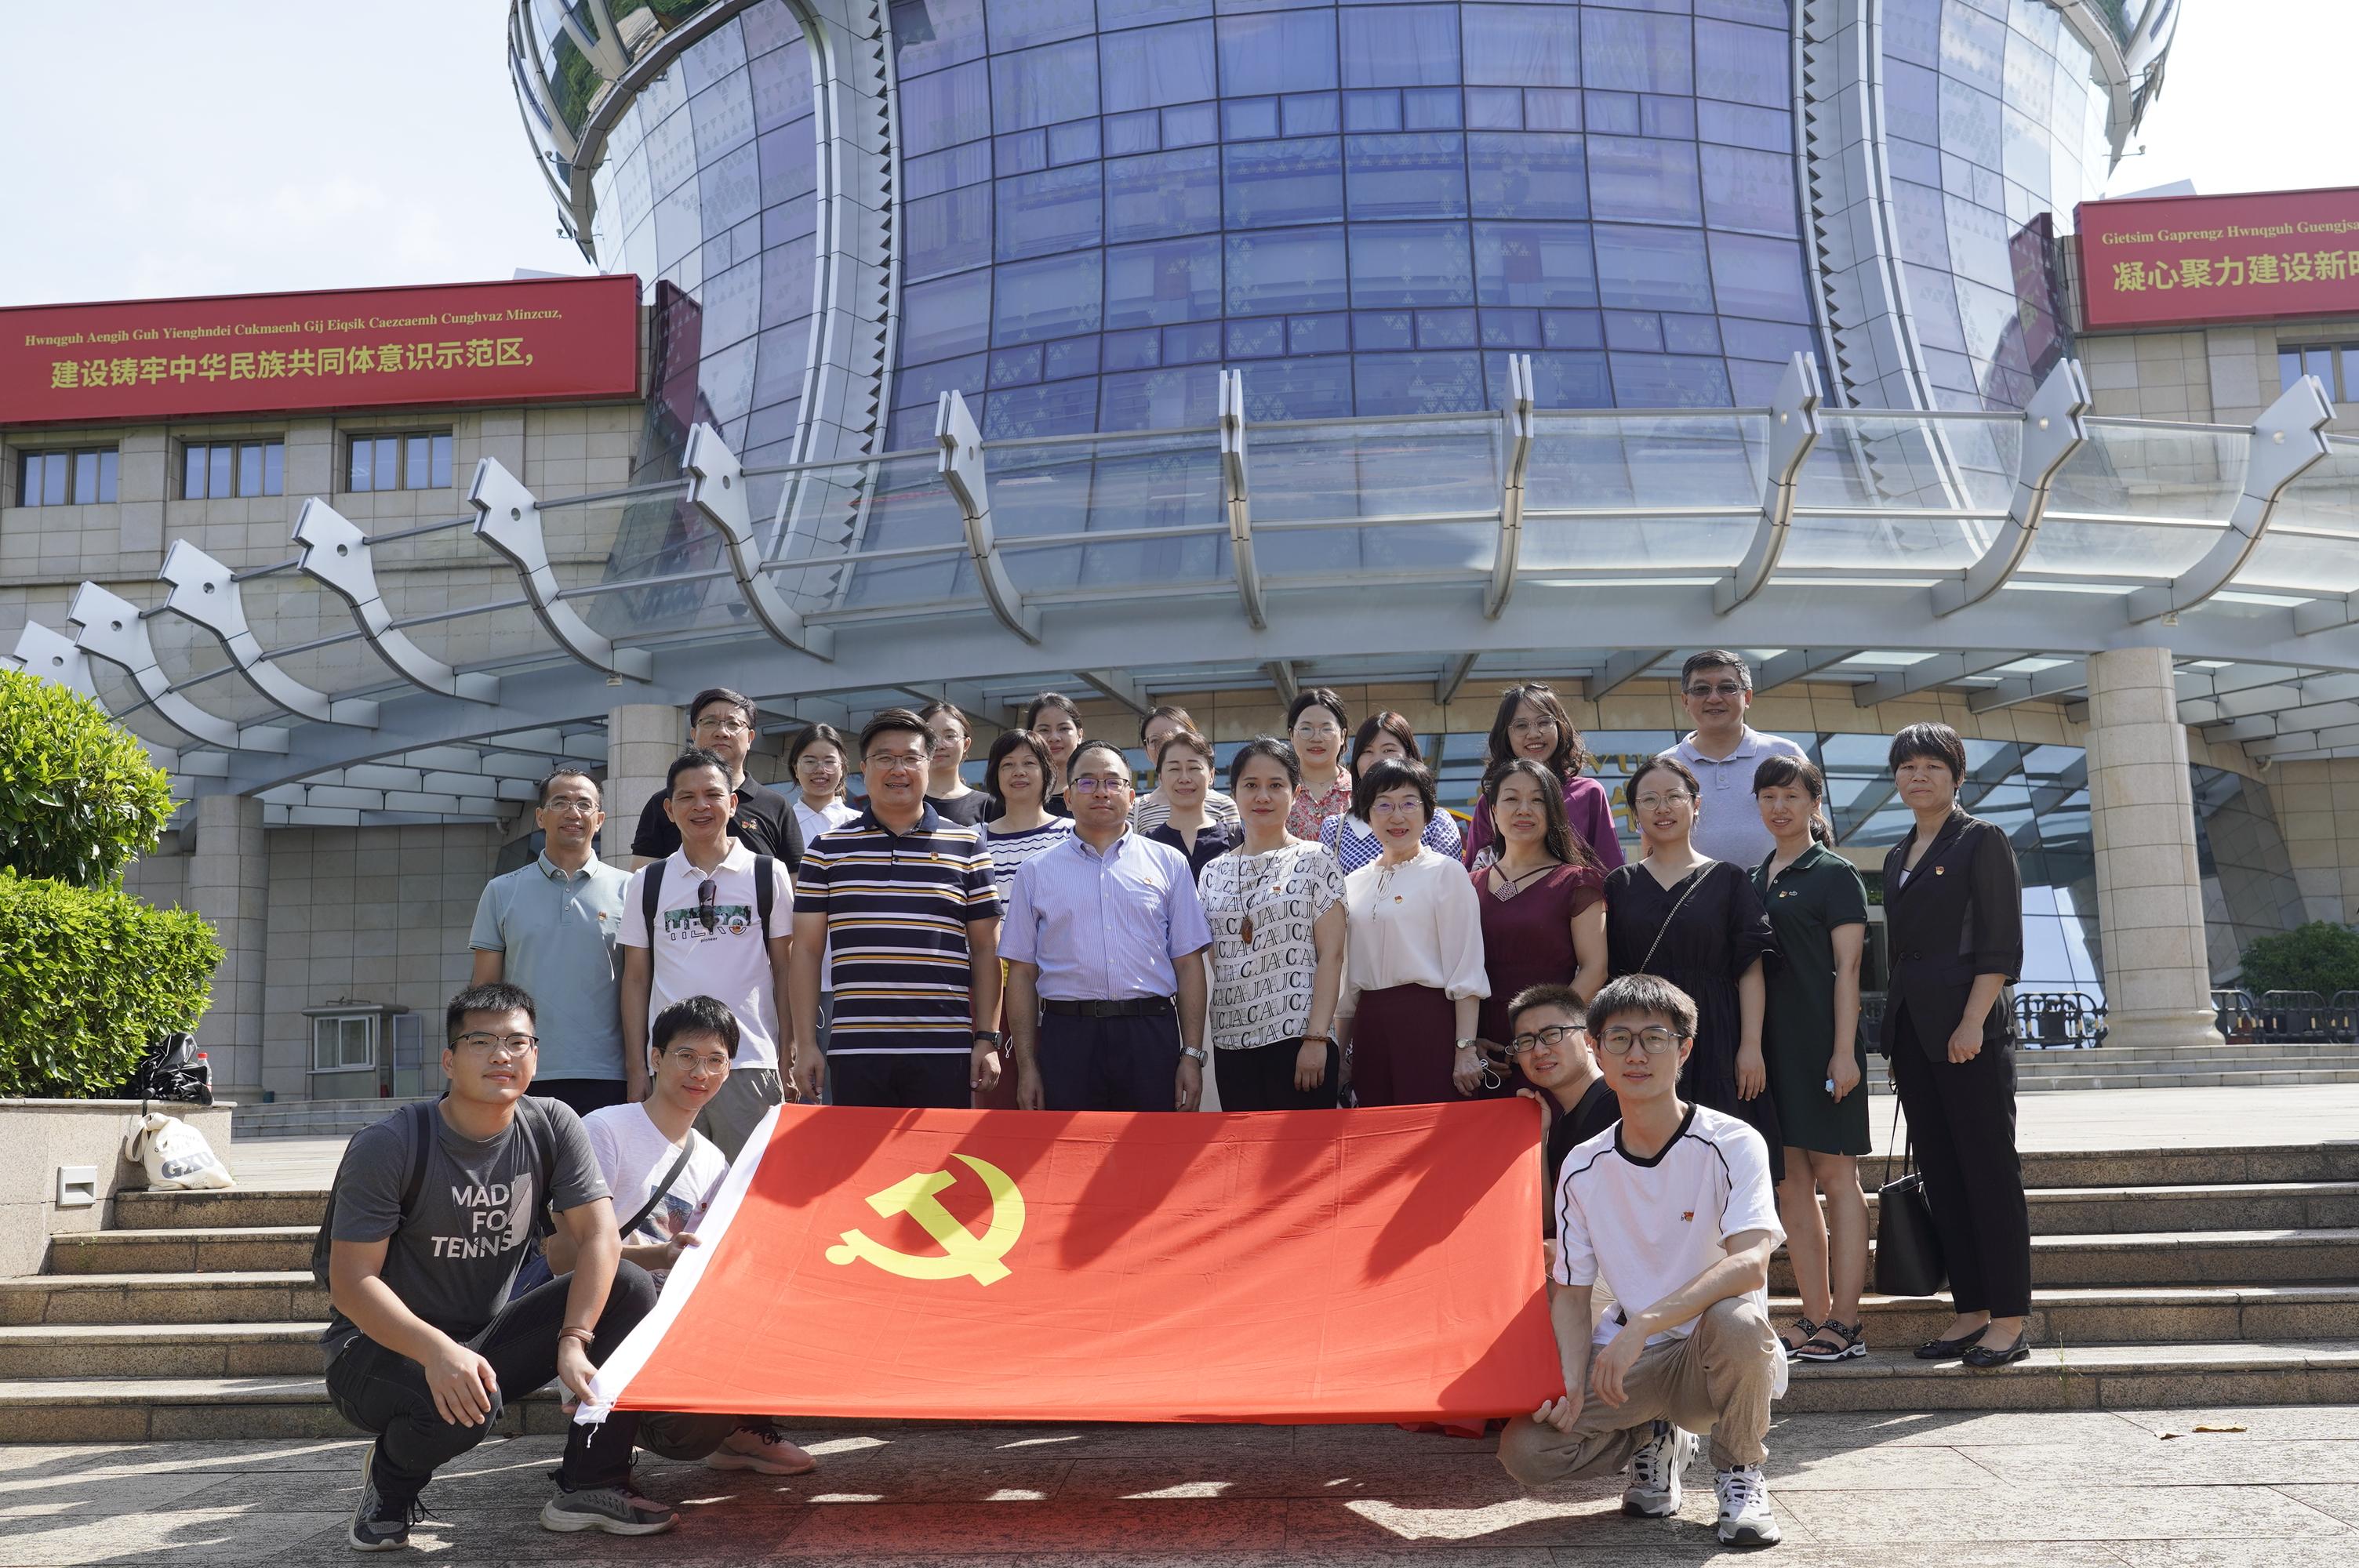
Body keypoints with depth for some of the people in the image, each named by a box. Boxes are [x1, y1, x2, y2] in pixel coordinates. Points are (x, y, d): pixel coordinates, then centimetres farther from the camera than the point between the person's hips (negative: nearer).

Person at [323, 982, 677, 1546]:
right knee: (464, 1403, -38)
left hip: (489, 1342, 5)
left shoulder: (552, 1127, -4)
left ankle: (590, 1484, -9)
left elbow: (599, 1236, -10)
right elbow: (351, 1281, -21)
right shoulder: (388, 1146, -17)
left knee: (630, 1288, -15)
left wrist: (573, 1340, -26)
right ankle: (390, 1478, 0)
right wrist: (438, 1352, -37)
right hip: (382, 1348, -5)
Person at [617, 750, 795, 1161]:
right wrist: (636, 1066, 6)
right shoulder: (646, 884, 11)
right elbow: (636, 978, 11)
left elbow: (785, 969, 7)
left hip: (751, 1064, -1)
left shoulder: (770, 875, 6)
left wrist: (788, 1054, 0)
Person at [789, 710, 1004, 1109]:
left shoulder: (967, 848, 8)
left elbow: (985, 949, 8)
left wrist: (988, 1038, 1)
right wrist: (805, 1044, 2)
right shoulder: (827, 851, 9)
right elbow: (807, 949, 8)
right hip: (855, 1050, 1)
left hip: (944, 1049, 0)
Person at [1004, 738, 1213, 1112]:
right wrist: (1026, 1066, 1)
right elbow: (1022, 971, 8)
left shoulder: (1167, 863, 10)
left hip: (1150, 1037, 0)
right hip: (1067, 1035, 0)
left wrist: (1192, 1054, 0)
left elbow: (1188, 964, 7)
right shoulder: (1037, 871, 10)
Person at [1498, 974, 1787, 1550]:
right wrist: (1573, 1384, -17)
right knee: (1525, 1450, -20)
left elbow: (1751, 1264, -27)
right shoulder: (1582, 1168, 0)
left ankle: (1740, 1475, -7)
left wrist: (1644, 1324, -37)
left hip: (1714, 1358, -3)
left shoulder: (1732, 1144, -12)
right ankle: (1653, 1442, 13)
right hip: (1626, 1358, 3)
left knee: (1737, 1319, -38)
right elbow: (1571, 1294, 3)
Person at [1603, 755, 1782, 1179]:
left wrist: (1751, 1046, -8)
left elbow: (1750, 970, 1)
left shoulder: (1727, 880, 6)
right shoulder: (1620, 884, 11)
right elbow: (1607, 972, 9)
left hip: (1712, 1039, -1)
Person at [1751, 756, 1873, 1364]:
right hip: (1770, 1044, 6)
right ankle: (1815, 1319, 14)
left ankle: (1844, 1325, 0)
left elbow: (1847, 968, -8)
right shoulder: (1753, 879, 15)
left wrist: (1844, 1051, -15)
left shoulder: (1835, 874, -2)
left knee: (1835, 1176, -3)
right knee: (1790, 1182, 7)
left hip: (1820, 1042, -6)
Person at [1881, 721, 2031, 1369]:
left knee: (1990, 1171, -4)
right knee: (1941, 1174, 9)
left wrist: (1973, 1021, -18)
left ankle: (2009, 1322, 2)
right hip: (1911, 1028, 8)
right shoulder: (1898, 856, 18)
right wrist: (1897, 1034, 16)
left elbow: (2001, 944, -10)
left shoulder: (1982, 841, -3)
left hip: (1967, 1025, -7)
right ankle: (1971, 1311, 16)